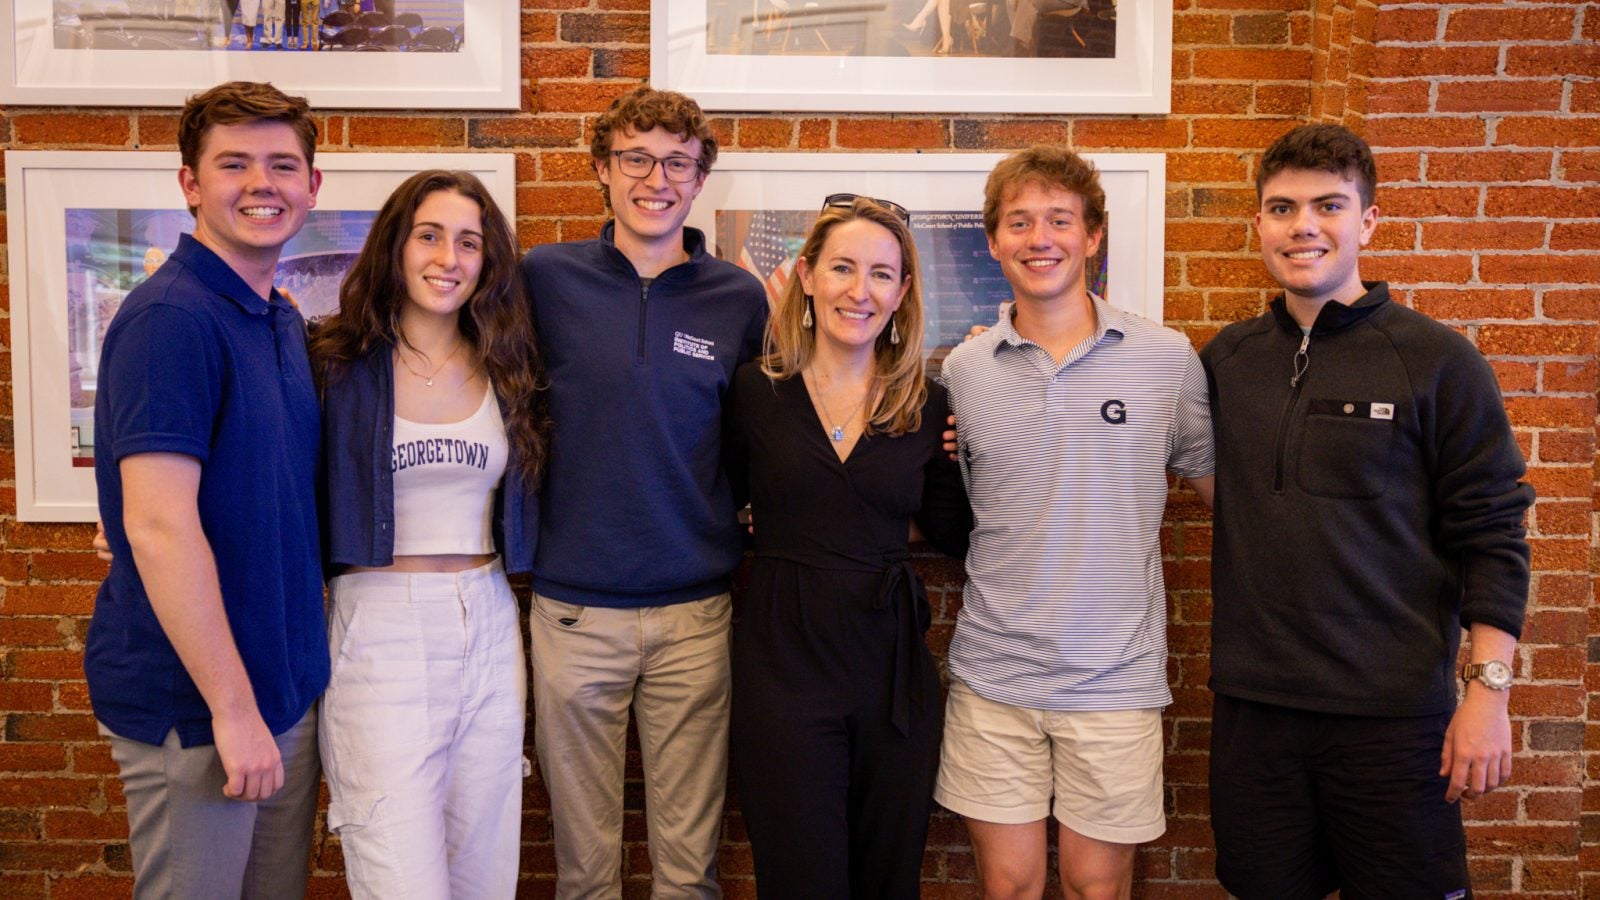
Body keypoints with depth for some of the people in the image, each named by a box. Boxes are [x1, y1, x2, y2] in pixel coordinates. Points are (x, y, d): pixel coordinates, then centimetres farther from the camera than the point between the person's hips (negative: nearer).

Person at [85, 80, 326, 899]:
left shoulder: (284, 323, 10)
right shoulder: (171, 318, -17)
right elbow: (158, 526, -23)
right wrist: (233, 706, -21)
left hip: (286, 688, 8)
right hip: (197, 707, -8)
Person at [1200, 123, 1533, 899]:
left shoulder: (1437, 361, -4)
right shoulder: (1224, 359, 6)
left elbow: (1491, 535, -5)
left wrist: (1489, 690, -10)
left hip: (1394, 711, -3)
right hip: (1253, 702, 3)